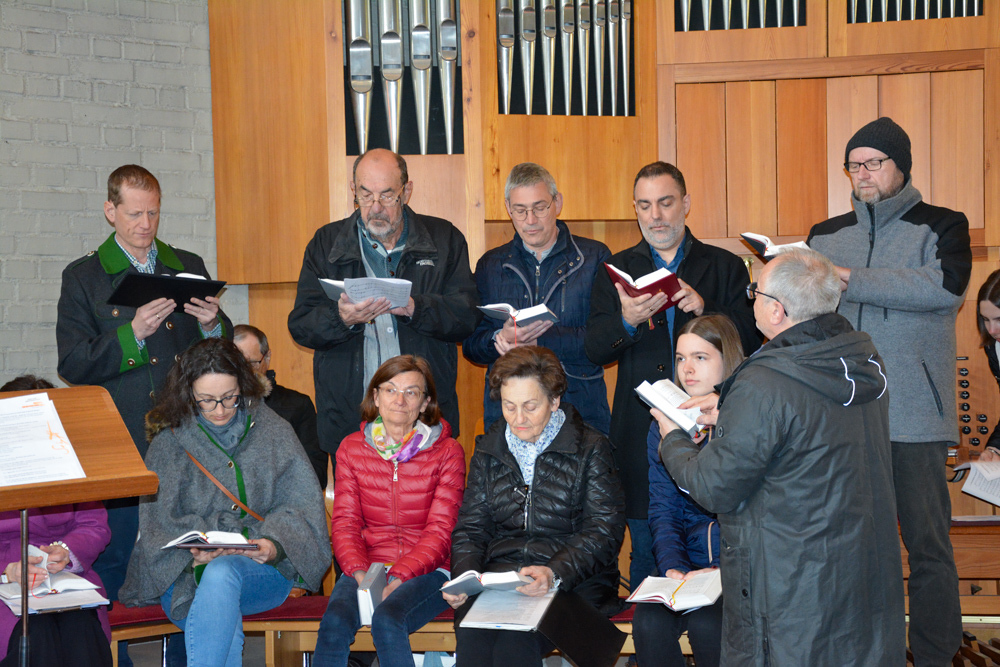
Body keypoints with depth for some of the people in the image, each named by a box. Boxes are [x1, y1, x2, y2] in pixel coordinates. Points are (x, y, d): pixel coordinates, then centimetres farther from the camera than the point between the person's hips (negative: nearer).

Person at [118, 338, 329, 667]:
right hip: (188, 575, 0)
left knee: (221, 573, -36)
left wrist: (275, 544, -19)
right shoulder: (169, 443, 9)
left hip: (264, 571, 0)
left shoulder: (274, 432, 10)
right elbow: (157, 523, 3)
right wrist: (194, 552, -18)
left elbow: (303, 505, 2)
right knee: (227, 629, -34)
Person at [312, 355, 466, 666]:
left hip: (426, 571, -2)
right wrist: (360, 573, -14)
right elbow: (344, 523, 5)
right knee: (335, 622, -29)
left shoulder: (447, 452, 1)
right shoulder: (352, 448, 10)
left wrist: (398, 578, -20)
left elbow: (440, 531, -5)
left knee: (386, 620, -33)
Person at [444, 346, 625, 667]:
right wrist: (464, 578, -7)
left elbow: (605, 530, -5)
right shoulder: (488, 451, 16)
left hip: (573, 581, -3)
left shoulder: (590, 448, 3)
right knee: (472, 639, -31)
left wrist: (555, 573, -22)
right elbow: (471, 527, 15)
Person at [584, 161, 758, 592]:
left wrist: (704, 310, -18)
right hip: (641, 432, 1)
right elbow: (594, 350, 1)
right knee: (646, 556, 8)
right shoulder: (617, 270, 12)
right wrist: (627, 321, -19)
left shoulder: (726, 267, 9)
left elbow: (753, 338, -3)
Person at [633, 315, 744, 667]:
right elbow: (662, 509, 8)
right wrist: (673, 566, -10)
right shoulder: (664, 426, 10)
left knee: (707, 625, -29)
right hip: (686, 560, 3)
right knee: (650, 623, -24)